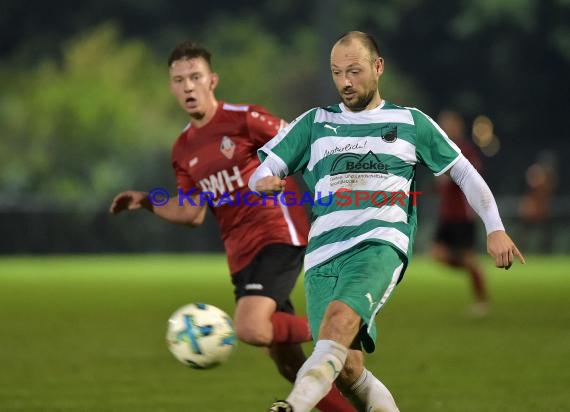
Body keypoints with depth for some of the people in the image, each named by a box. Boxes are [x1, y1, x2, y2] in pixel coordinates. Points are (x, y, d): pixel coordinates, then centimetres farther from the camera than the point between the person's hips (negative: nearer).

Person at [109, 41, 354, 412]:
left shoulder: (243, 119, -8)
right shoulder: (184, 150, 12)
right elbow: (192, 213, 15)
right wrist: (146, 202, 4)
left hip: (277, 236, -7)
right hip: (241, 254, 7)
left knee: (251, 329, -28)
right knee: (287, 363, 6)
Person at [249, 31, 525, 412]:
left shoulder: (410, 122, 17)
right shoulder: (315, 123, 20)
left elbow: (464, 172, 22)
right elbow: (264, 172, 17)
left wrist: (495, 228, 12)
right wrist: (264, 181, -8)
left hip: (382, 242, -3)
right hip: (324, 251, 3)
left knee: (340, 317, -33)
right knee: (346, 367, -11)